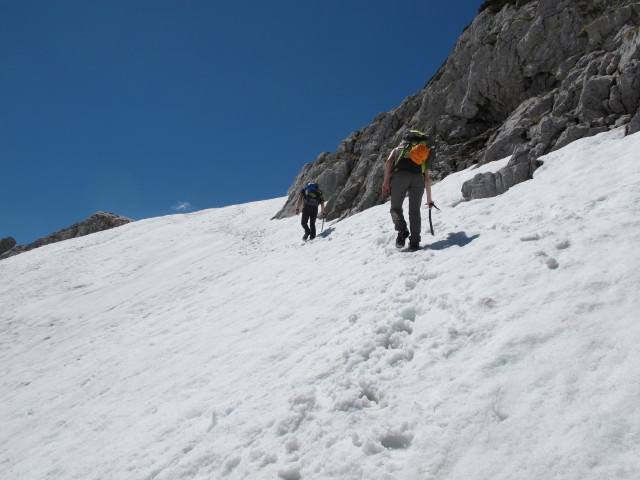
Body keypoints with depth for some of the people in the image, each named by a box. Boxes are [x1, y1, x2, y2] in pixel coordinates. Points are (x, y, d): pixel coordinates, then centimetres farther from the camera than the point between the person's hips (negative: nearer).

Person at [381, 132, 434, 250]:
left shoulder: (397, 149, 32)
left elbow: (389, 161, 8)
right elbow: (427, 180, 33)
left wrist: (386, 181, 1)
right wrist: (429, 198, 41)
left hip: (400, 175, -2)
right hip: (418, 178, 2)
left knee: (396, 208, 9)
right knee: (415, 211, 8)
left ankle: (402, 230, -16)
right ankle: (414, 242, -2)